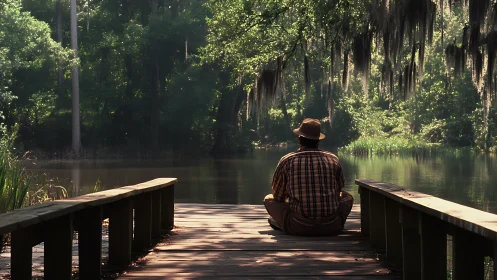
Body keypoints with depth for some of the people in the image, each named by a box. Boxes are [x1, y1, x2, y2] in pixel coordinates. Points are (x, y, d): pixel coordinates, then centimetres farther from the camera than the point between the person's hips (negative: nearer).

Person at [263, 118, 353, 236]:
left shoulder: (287, 161, -1)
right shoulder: (333, 159, 4)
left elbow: (278, 196, 10)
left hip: (298, 227, -2)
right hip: (331, 227, 2)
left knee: (269, 199, 22)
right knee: (347, 196, 30)